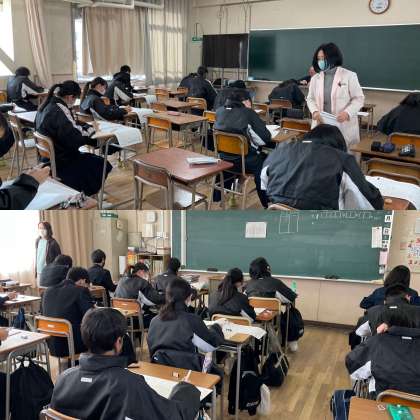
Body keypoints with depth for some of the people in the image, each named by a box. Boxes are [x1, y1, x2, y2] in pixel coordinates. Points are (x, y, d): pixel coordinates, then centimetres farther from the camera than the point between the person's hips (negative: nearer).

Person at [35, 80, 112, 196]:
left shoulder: (46, 106, 3)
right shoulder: (60, 111, -25)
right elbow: (74, 140, -28)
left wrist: (83, 128, 1)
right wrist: (89, 131, -12)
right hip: (61, 162, -9)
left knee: (91, 158, 25)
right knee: (102, 164, 7)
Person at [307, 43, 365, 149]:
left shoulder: (349, 76, -2)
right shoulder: (315, 78, 10)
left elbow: (359, 98, -1)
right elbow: (310, 99, 14)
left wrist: (347, 113, -18)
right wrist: (314, 111, -8)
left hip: (343, 127, -3)